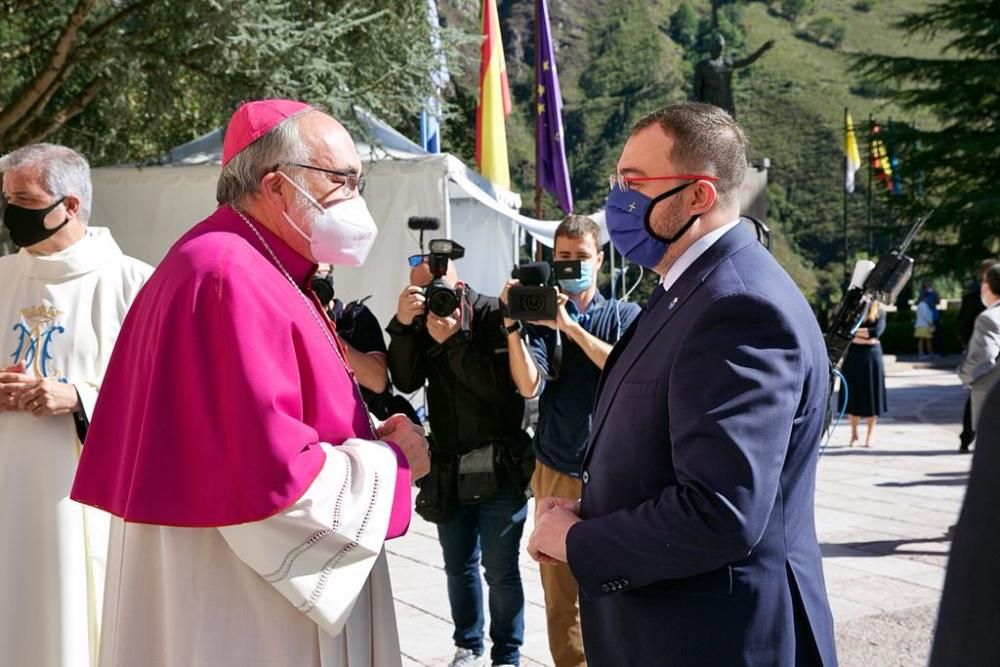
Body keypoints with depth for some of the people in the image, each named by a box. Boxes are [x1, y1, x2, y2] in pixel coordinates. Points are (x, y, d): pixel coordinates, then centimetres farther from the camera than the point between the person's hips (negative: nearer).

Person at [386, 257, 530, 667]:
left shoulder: (493, 316, -10)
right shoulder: (423, 322, 5)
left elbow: (503, 387, -20)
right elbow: (405, 381, -7)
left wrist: (454, 341, -23)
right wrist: (403, 325, -19)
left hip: (499, 468, -5)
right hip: (448, 469, 5)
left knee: (500, 569, 2)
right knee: (458, 566, 15)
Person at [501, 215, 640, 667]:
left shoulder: (624, 316, 7)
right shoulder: (540, 316, 7)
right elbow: (529, 386, -8)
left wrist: (570, 325, -15)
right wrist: (512, 324, -17)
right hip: (556, 475, 1)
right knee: (560, 592, 3)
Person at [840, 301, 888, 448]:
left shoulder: (880, 310, 3)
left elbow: (877, 331, -12)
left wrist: (855, 331, -10)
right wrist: (866, 336, -16)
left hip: (872, 355, -1)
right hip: (853, 354, 1)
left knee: (871, 395, 2)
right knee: (852, 394, 2)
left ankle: (870, 435, 10)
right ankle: (853, 432, 14)